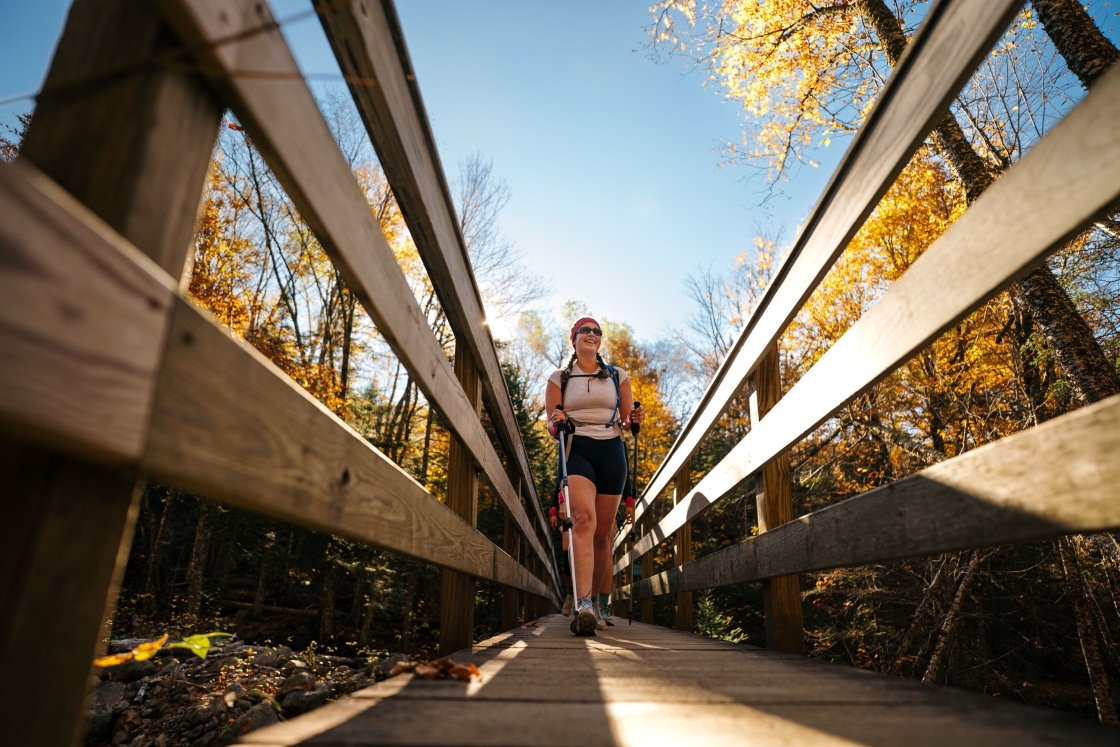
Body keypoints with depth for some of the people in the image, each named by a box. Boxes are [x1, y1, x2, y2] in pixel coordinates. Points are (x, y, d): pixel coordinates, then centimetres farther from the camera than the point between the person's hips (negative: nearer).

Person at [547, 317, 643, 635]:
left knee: (602, 534, 2)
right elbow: (551, 426, 10)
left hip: (611, 452, 2)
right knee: (584, 519, -27)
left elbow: (626, 421, 17)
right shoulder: (559, 378, 13)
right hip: (576, 449, -2)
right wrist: (556, 421, -13)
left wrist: (633, 418, -6)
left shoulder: (618, 376, 17)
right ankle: (582, 604, -35)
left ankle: (595, 603, 19)